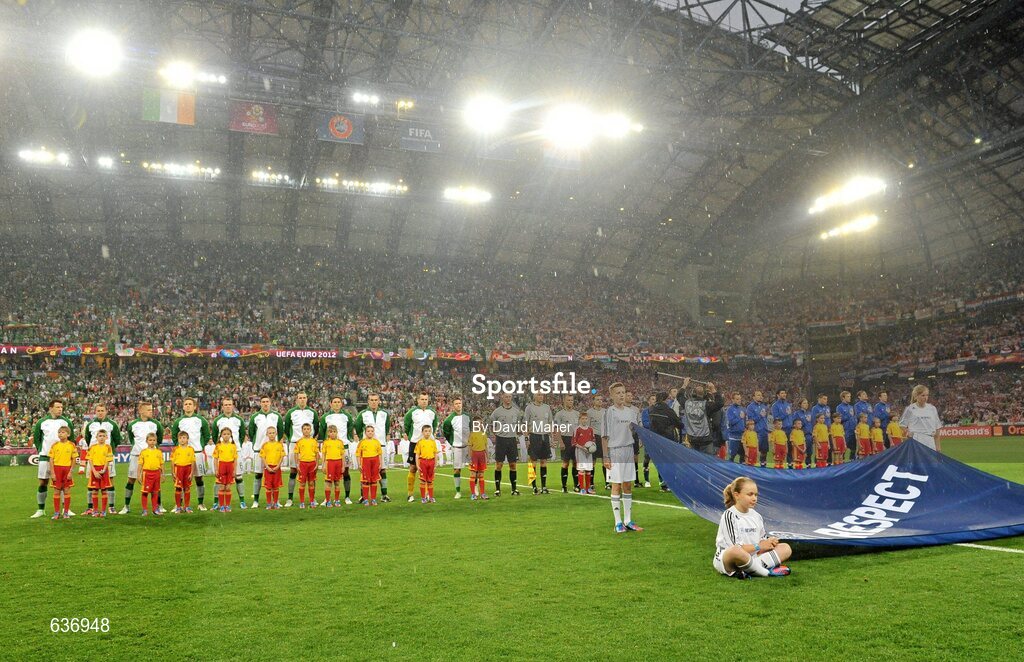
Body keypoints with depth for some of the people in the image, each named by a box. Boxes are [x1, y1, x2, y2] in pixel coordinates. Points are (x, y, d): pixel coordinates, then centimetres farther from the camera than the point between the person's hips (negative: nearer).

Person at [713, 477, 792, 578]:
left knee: (786, 548, 0)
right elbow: (734, 547, -17)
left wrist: (769, 541, -9)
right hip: (726, 560, -8)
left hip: (751, 557, 8)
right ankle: (766, 572, -19)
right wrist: (759, 546, -14)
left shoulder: (756, 516, 12)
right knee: (735, 551, -42)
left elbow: (762, 539, 14)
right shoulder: (729, 516, -10)